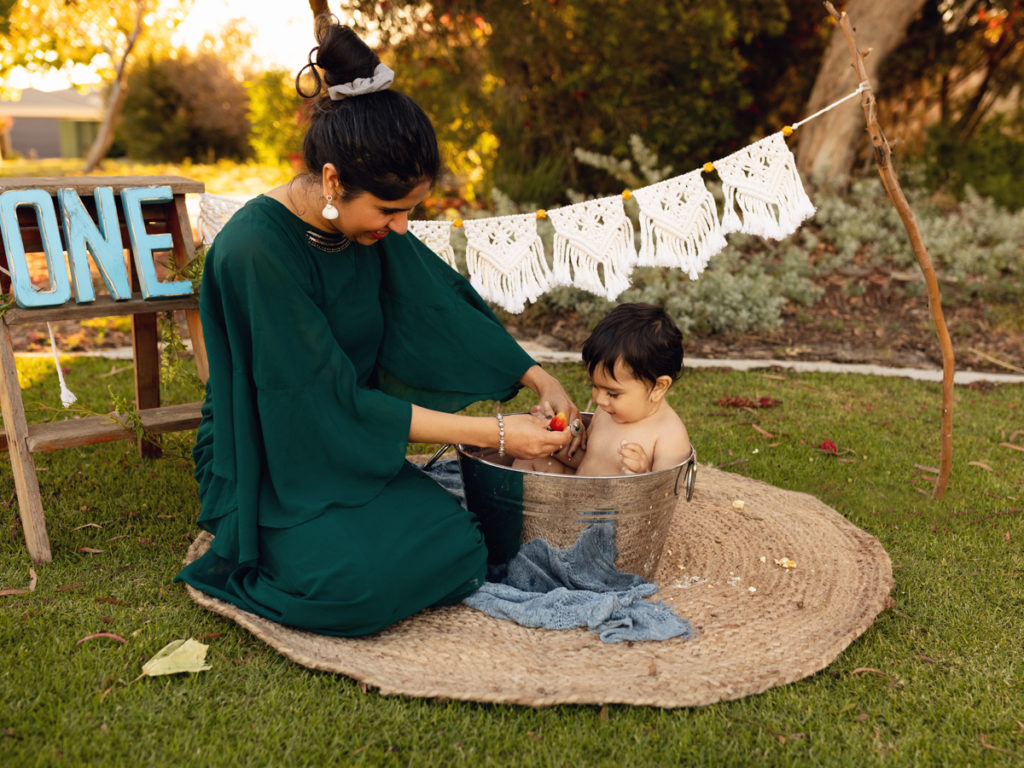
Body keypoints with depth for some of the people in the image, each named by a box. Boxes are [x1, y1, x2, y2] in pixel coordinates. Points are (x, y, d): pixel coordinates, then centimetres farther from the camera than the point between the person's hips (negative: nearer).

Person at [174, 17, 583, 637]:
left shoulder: (368, 225, -5)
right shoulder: (255, 250, -26)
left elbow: (449, 307, 8)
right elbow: (338, 404, -24)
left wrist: (538, 378, -4)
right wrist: (495, 434, -23)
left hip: (347, 450, 6)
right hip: (267, 468, -5)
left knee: (459, 546, -17)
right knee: (362, 580, -29)